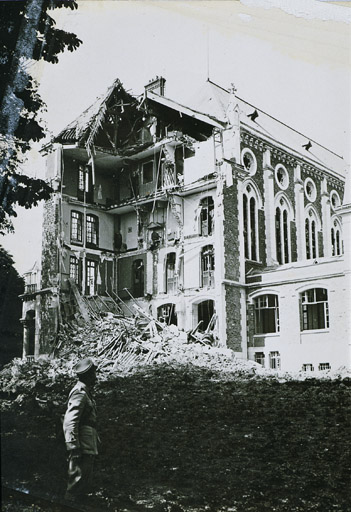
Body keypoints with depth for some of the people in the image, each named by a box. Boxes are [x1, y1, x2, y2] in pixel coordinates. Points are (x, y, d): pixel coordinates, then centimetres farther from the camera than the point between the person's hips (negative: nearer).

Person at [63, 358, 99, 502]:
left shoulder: (85, 392, 17)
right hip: (83, 447, -10)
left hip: (88, 447, 10)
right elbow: (69, 422, -22)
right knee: (77, 483, -6)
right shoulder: (79, 393, -16)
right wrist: (74, 447, -26)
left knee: (85, 485, 17)